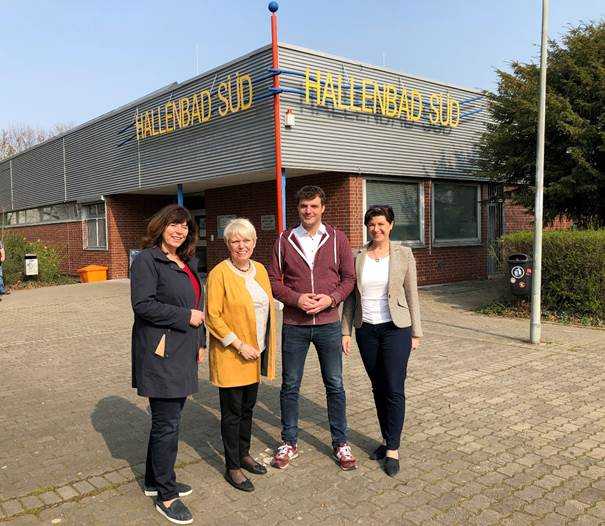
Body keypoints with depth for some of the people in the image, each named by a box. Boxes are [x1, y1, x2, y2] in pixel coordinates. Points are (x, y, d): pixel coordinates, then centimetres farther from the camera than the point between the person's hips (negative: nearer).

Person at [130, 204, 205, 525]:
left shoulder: (188, 263, 15)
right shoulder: (147, 260, -10)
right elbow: (143, 304, -19)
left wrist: (200, 342, 16)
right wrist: (186, 317, -16)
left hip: (183, 352, 8)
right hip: (160, 353, -8)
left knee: (167, 418, 17)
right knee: (167, 423, -1)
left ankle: (155, 480, 33)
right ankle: (166, 495, 13)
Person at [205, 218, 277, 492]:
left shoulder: (260, 269, 7)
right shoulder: (219, 273, -13)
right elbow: (212, 316, -16)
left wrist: (264, 347, 10)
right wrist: (239, 345, -18)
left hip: (255, 353, 6)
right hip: (230, 355, -6)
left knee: (248, 407, 18)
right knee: (232, 412, 4)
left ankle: (244, 453, 35)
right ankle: (232, 467, 18)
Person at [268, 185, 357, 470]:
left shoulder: (337, 239, 1)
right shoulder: (284, 240, 1)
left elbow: (349, 277, 2)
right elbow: (273, 280, 2)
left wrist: (331, 298, -15)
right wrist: (297, 298, -14)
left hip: (328, 323, 0)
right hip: (293, 325, 0)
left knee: (335, 385, 9)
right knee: (290, 385, 10)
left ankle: (340, 442, 26)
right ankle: (289, 442, 27)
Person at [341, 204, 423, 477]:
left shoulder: (403, 254, -2)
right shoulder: (357, 257, 3)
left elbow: (411, 294, 0)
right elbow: (350, 296, 6)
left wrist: (416, 332, -1)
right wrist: (345, 331, 3)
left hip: (396, 328, -3)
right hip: (366, 330, 3)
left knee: (394, 389, -3)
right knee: (378, 388, 13)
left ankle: (393, 449, 10)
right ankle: (387, 439, 28)